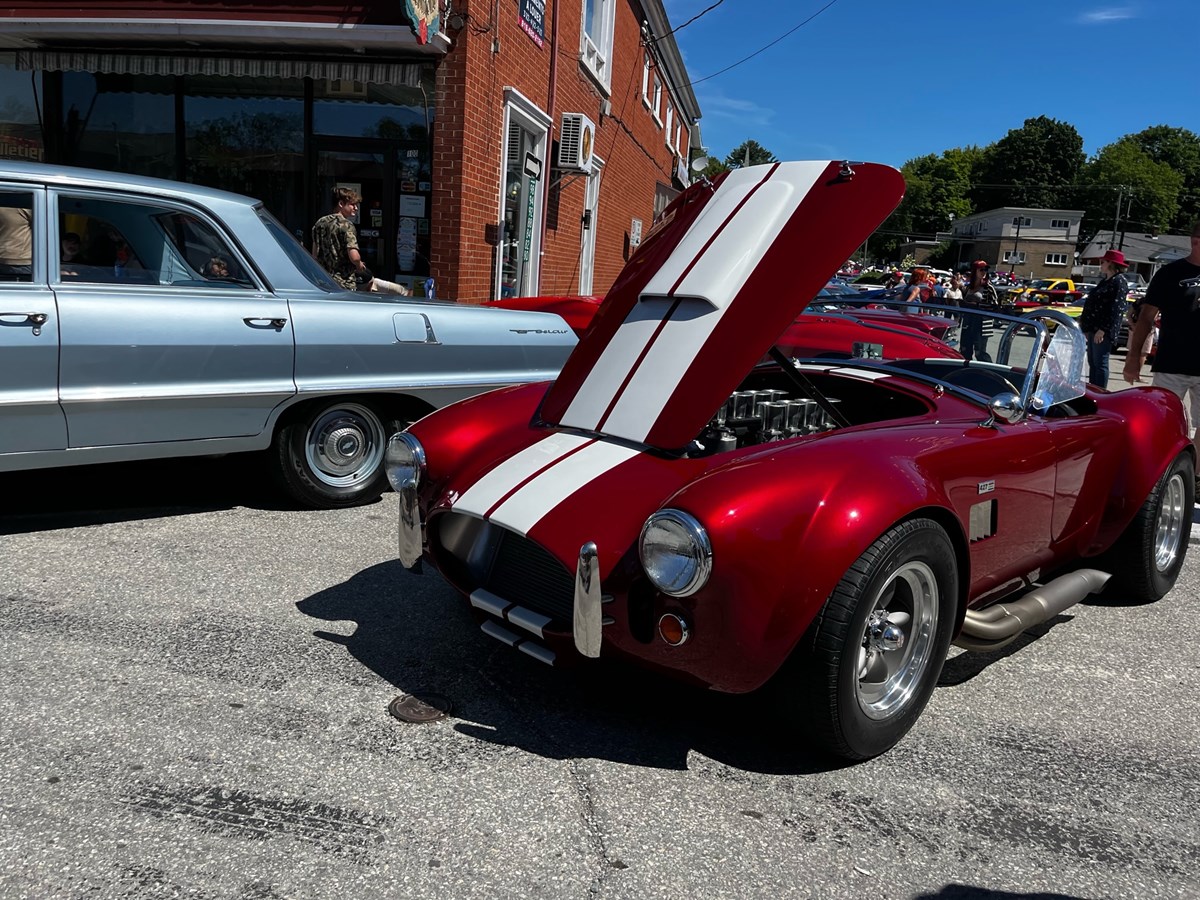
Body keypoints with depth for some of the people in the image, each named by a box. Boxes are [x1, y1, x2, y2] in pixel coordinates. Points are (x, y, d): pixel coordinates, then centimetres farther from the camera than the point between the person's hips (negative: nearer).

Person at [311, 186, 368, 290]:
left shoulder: (319, 223, 12)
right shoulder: (346, 225, -11)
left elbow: (314, 255, 15)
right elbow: (354, 257, -20)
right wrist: (360, 266, 0)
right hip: (344, 283, -7)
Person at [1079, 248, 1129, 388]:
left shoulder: (1119, 281, -11)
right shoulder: (1105, 281, 18)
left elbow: (1116, 309, -19)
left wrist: (1103, 329, -23)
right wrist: (1086, 324, 22)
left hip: (1103, 331, -10)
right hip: (1093, 328, 10)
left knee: (1100, 363, -8)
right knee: (1092, 363, 13)